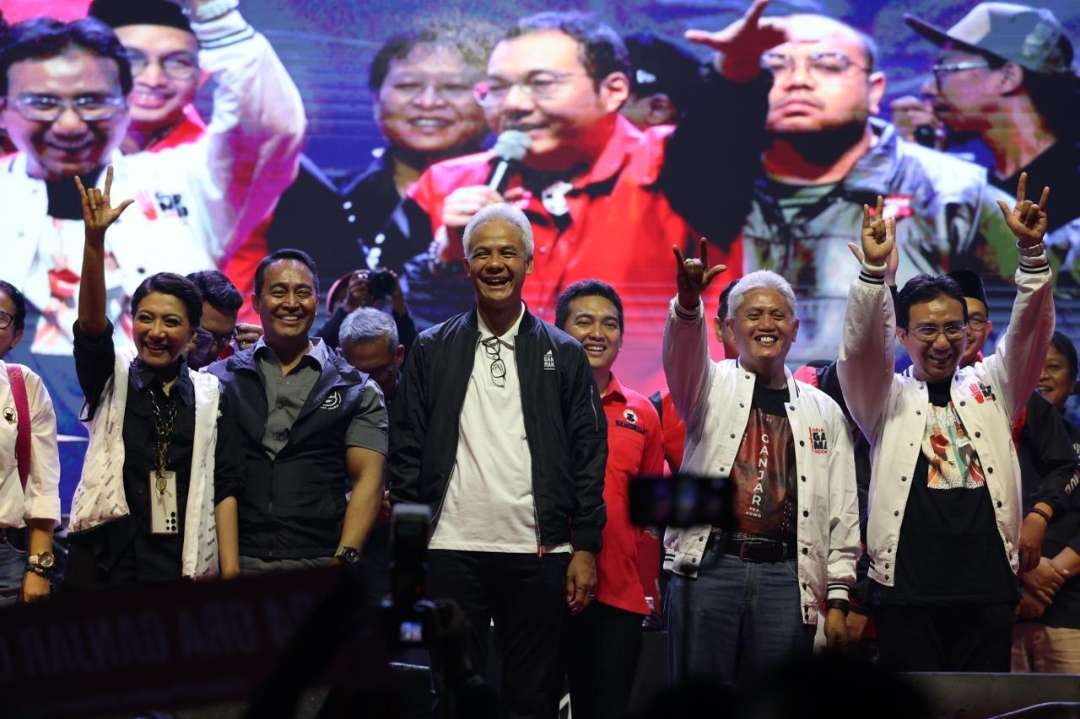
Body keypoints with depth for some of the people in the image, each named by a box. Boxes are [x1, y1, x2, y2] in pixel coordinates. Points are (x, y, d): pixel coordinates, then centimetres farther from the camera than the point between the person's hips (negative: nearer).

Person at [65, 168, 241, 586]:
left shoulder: (210, 396, 8)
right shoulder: (112, 379, 6)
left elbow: (224, 486, 3)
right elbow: (91, 323, -12)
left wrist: (231, 573, -7)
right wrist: (95, 241, -28)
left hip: (184, 568, 1)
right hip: (105, 563, -1)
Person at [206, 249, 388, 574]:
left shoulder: (358, 391, 10)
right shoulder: (219, 379, 12)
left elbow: (366, 480, 3)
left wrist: (345, 559, -11)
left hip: (319, 565, 0)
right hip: (237, 561, 0)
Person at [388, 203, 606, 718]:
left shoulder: (563, 354, 8)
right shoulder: (432, 351, 8)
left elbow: (589, 455, 5)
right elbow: (406, 451, 6)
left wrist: (585, 549, -2)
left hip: (538, 555, 0)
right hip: (452, 553, 0)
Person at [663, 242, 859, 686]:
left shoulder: (823, 411, 15)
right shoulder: (712, 386, 10)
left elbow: (842, 514, 13)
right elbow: (683, 352, -15)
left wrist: (837, 599, 6)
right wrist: (688, 300, -36)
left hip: (786, 577, 2)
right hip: (708, 565, -2)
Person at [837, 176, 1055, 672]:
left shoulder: (991, 388, 14)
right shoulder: (887, 399, 8)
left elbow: (1030, 330, 3)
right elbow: (860, 347, -8)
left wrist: (1031, 250, -12)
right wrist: (874, 270, -23)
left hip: (987, 587, 2)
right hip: (908, 589, -2)